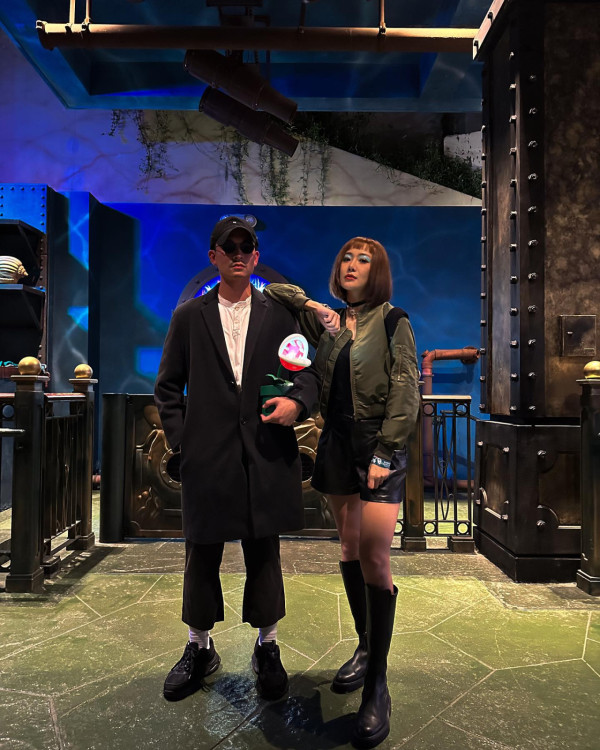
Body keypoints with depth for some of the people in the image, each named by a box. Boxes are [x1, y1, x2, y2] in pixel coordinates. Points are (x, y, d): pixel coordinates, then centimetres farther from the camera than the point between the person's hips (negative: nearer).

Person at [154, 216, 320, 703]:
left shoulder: (280, 314, 8)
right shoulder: (189, 315, 8)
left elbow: (308, 370, 7)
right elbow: (168, 386, 10)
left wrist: (297, 402, -13)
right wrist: (180, 438, 0)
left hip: (266, 454, 0)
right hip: (207, 457, 0)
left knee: (264, 552, 11)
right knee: (202, 553, 11)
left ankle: (267, 647, 30)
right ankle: (200, 649, 31)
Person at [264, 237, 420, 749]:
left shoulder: (393, 321, -2)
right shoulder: (329, 322, 11)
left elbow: (405, 392, -9)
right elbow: (272, 292, 20)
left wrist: (384, 454, -16)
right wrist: (312, 306, 4)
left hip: (381, 444, -5)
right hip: (338, 441, 5)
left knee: (373, 558, -12)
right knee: (349, 548, 10)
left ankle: (377, 685, -2)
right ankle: (365, 648, 26)